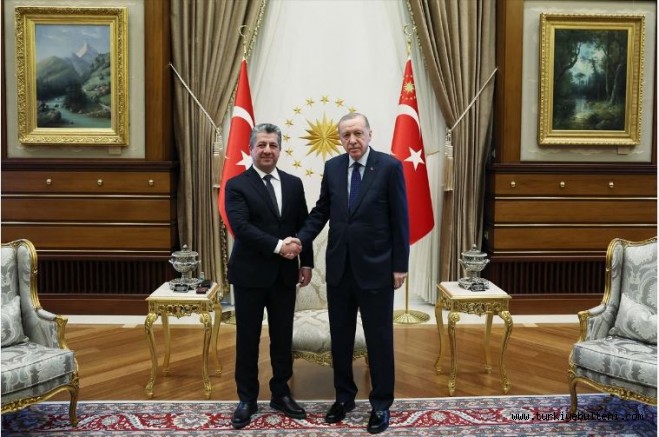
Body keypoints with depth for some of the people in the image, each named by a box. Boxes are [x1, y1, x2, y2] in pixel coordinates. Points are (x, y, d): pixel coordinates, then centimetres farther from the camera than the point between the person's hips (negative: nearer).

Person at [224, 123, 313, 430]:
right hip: (250, 274, -3)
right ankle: (247, 399, 24)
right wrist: (277, 246, -23)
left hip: (285, 273, 4)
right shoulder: (236, 185, -5)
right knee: (247, 338, 8)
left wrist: (306, 262, 5)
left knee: (283, 337, 13)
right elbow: (241, 226, -18)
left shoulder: (294, 184, 8)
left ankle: (281, 393, 29)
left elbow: (303, 225, 10)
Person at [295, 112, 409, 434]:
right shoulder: (332, 167, 5)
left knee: (379, 338, 7)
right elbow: (321, 211, 10)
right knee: (340, 337, 14)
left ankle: (381, 404, 24)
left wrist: (400, 265, -8)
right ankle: (344, 396, 33)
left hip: (375, 267, -4)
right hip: (339, 266, 4)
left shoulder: (390, 166, -7)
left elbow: (400, 219, -7)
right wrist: (302, 240, -6)